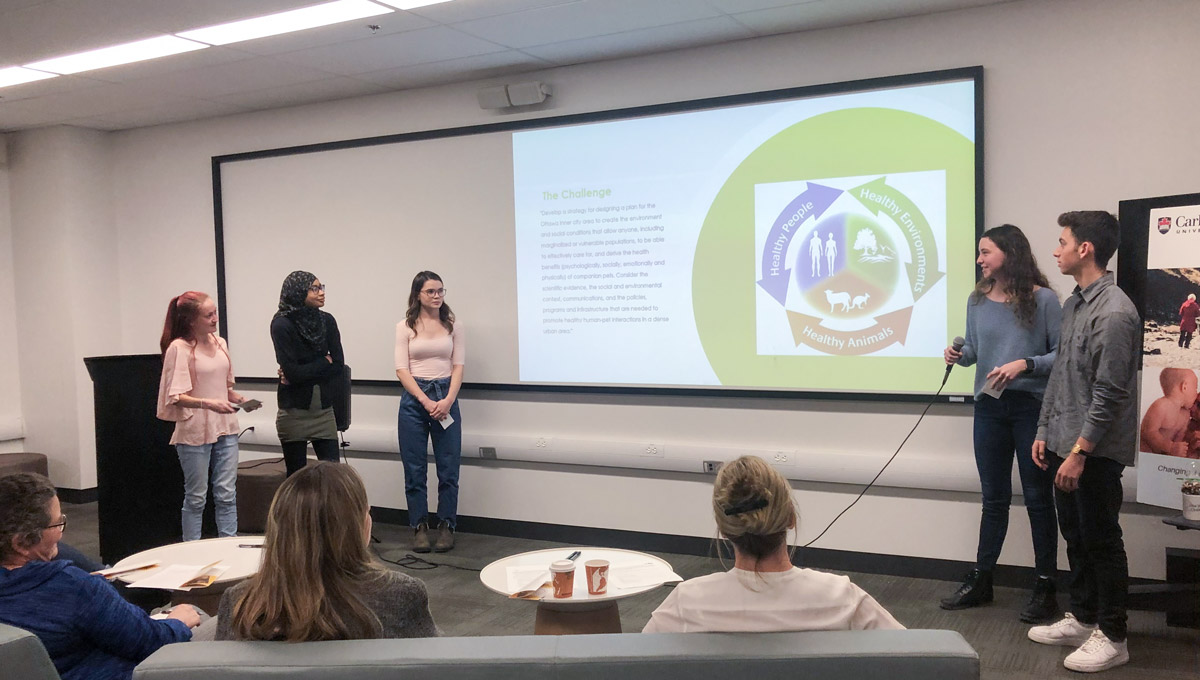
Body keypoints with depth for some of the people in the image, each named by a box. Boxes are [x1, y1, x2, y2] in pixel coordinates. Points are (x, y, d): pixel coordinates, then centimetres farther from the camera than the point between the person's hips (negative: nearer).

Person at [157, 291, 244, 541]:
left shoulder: (220, 343, 8)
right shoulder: (179, 348, -11)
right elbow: (176, 396, -16)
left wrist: (240, 399, 0)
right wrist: (208, 403, -29)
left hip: (225, 428, 5)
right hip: (195, 432, -5)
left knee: (227, 494, 7)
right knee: (196, 497, 6)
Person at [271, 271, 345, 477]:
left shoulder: (327, 321, 3)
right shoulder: (282, 325, -9)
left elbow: (339, 366, -3)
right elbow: (292, 371, -17)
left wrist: (303, 373, -12)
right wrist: (324, 362, -6)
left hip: (324, 411, 3)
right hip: (294, 412, -3)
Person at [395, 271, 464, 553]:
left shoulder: (453, 326, 6)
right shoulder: (405, 327, 2)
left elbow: (458, 366, 3)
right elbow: (402, 369, -4)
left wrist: (448, 400, -12)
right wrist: (426, 401, -14)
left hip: (446, 399, 1)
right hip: (414, 399, -1)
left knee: (448, 467, 1)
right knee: (415, 468, 3)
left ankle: (446, 526, 13)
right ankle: (420, 527, 14)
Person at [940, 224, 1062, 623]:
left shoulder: (1043, 299, -8)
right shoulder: (978, 300, 7)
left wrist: (1025, 364, -22)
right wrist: (958, 356, -5)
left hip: (1032, 407, -4)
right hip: (989, 407, 5)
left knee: (1038, 499, 5)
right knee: (994, 499, 14)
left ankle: (1045, 587, 17)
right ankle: (980, 582, 23)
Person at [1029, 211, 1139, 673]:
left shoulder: (1115, 313, -18)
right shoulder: (1073, 304, 10)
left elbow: (1109, 394, -20)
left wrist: (1080, 452, -20)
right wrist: (1045, 432, 15)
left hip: (1096, 450, -8)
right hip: (1065, 444, 8)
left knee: (1102, 541, 3)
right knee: (1075, 536, 17)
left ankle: (1111, 637, 16)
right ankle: (1082, 619, 31)